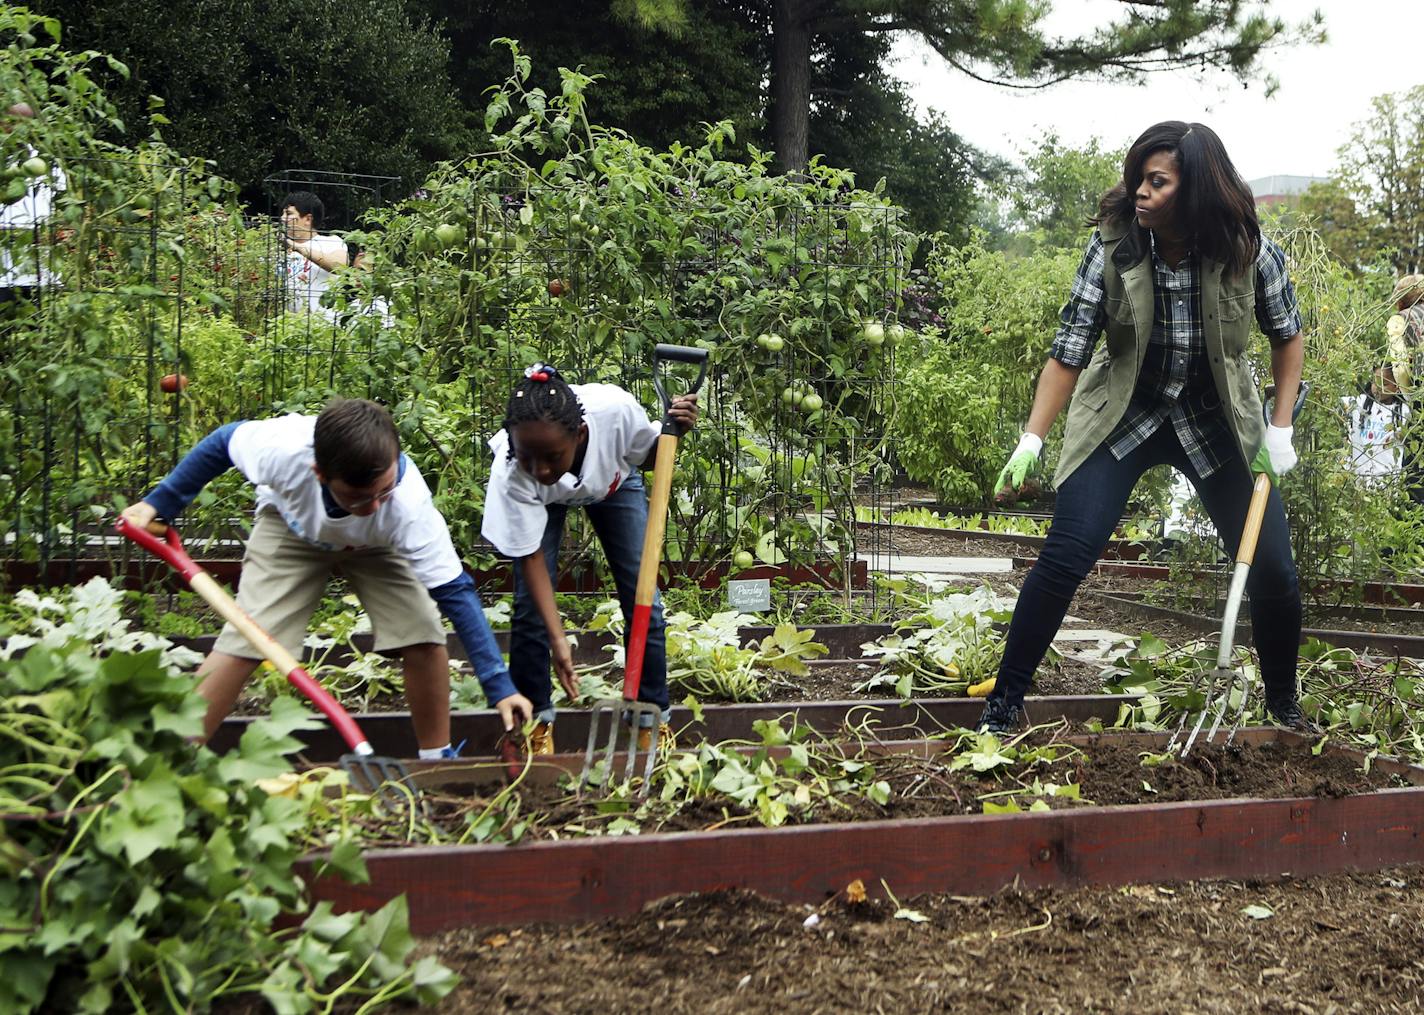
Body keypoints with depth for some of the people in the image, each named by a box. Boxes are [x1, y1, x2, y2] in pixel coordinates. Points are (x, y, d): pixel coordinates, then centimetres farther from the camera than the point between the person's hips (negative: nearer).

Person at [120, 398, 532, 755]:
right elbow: (223, 442, -18)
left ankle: (437, 760, 1)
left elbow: (455, 593, -36)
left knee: (424, 636, -17)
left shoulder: (409, 506, -42)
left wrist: (500, 687, -36)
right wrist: (158, 505, -10)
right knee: (241, 642, -15)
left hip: (375, 547, 0)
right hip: (290, 529, 0)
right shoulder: (282, 447, -42)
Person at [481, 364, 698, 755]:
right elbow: (531, 557, -30)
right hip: (543, 500, -1)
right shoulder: (510, 475, -42)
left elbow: (648, 456, -16)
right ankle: (536, 719, 10)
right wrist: (557, 640, -35)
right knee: (531, 606, -10)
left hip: (614, 479, 1)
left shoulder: (616, 410, -42)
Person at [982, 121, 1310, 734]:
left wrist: (1281, 429, -5)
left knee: (1274, 570, -1)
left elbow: (1287, 335, 1)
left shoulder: (1250, 252, -16)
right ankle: (1004, 702, 0)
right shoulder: (1112, 246, -18)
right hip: (1123, 416, -1)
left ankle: (1283, 701, 26)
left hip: (1216, 424, 1)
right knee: (1064, 558, -14)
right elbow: (1070, 350, -14)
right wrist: (1032, 440, -20)